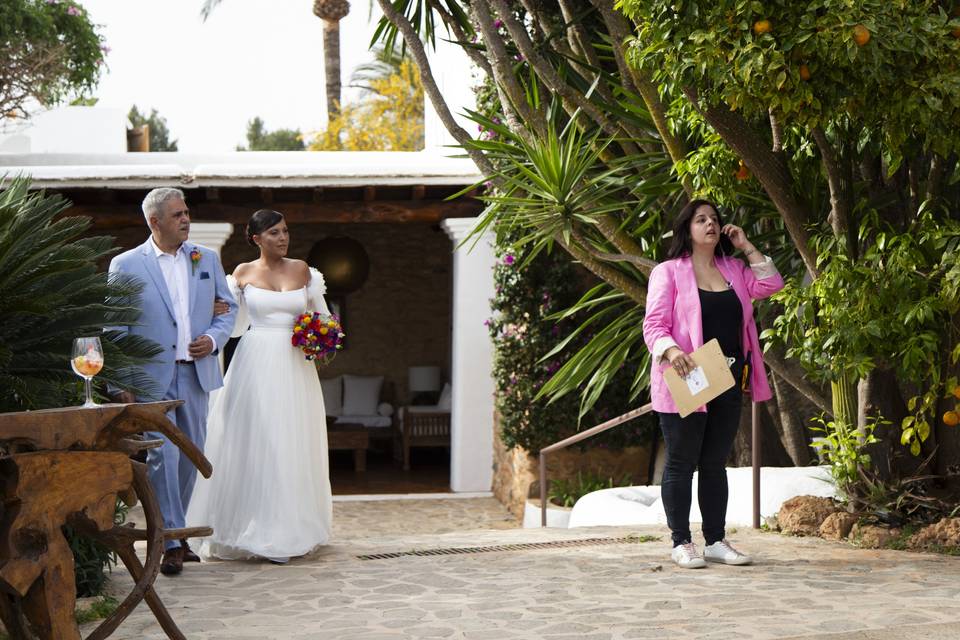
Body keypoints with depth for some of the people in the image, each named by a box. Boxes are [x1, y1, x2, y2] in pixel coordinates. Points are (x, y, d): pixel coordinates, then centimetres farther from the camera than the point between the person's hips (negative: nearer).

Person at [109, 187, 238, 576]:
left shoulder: (207, 259, 10)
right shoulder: (126, 265, -2)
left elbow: (228, 308, 17)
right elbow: (115, 329, -2)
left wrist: (213, 338, -4)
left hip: (195, 374, 4)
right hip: (152, 379, -4)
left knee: (189, 458, 10)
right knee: (163, 457, -11)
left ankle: (175, 533, 23)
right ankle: (171, 542, -5)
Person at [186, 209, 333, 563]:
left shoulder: (301, 269, 9)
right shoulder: (244, 273, 4)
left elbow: (322, 314, 17)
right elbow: (231, 321, 8)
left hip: (294, 366, 2)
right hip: (256, 364, -2)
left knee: (292, 447, 4)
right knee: (253, 445, -4)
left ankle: (288, 531, 11)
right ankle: (254, 531, 1)